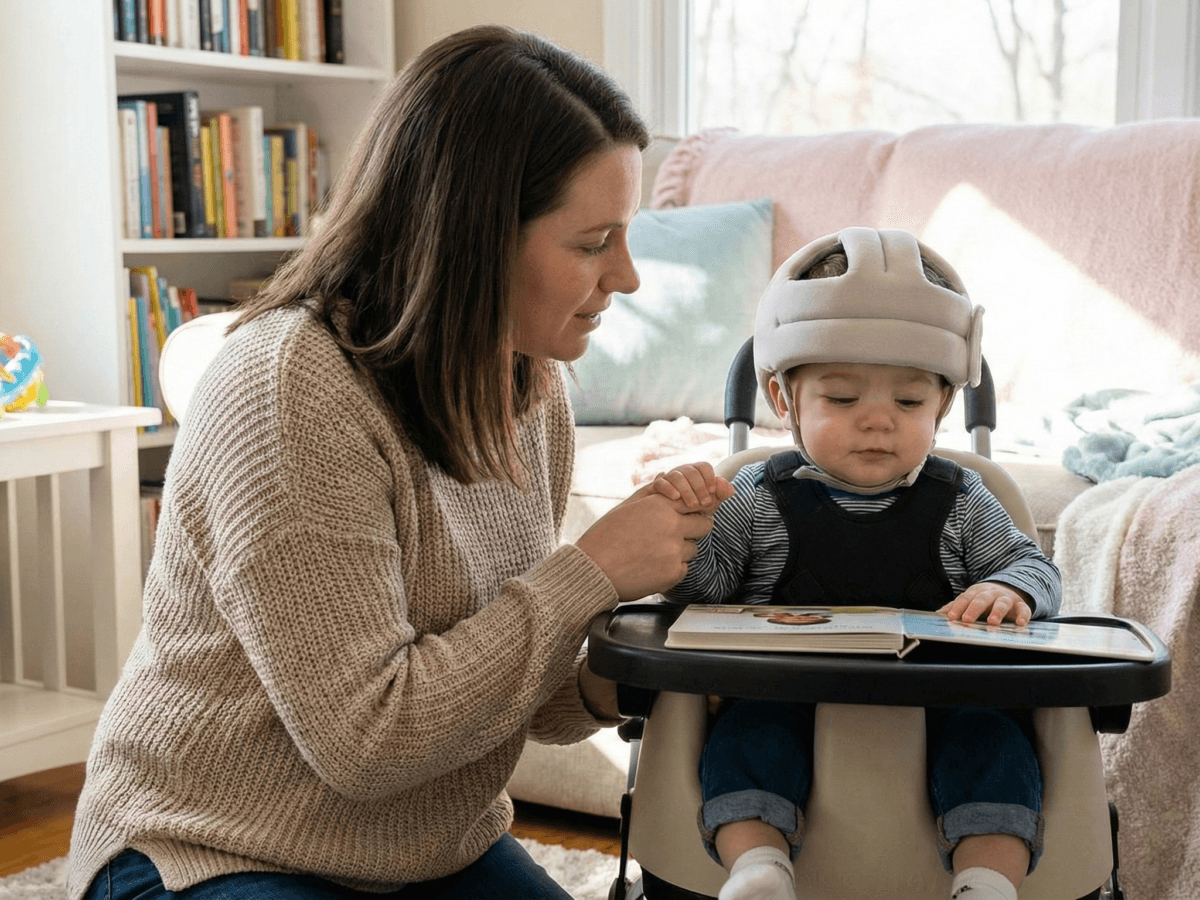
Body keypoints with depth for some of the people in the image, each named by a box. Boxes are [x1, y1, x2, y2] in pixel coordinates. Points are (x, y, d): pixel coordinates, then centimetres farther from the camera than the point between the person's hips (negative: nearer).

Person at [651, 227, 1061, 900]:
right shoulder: (761, 498, 2)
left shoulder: (960, 503, 5)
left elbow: (1034, 565, 7)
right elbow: (702, 586, 0)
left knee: (992, 737, -23)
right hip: (790, 699, -1)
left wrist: (1009, 591, -18)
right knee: (747, 733, -27)